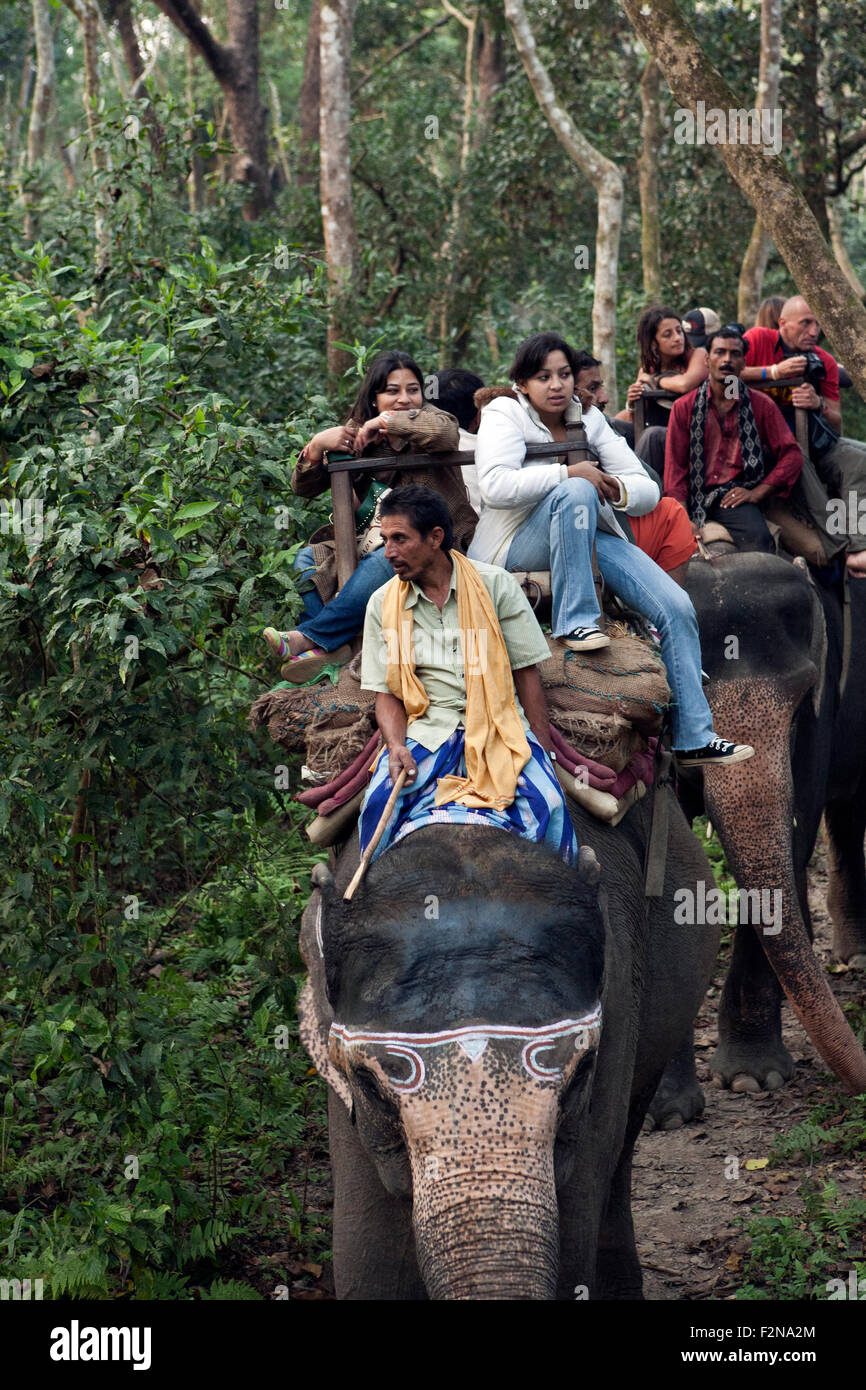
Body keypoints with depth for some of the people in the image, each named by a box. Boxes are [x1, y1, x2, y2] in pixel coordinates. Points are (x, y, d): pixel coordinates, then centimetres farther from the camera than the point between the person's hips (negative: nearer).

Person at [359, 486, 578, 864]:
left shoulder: (494, 585, 3)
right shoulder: (382, 604, 8)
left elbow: (527, 672, 5)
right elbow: (387, 694, 8)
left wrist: (543, 752, -1)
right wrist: (396, 746, -12)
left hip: (498, 725, -1)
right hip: (428, 730, 1)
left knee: (545, 803, -28)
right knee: (380, 800, -27)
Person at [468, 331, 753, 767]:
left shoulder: (589, 419, 13)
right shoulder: (503, 415, -3)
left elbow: (648, 492, 9)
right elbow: (495, 486, -23)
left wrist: (615, 487, -15)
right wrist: (569, 473, -22)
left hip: (591, 536, 6)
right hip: (519, 547, -6)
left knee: (676, 607, -13)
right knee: (575, 492, -36)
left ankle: (694, 738, -8)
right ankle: (574, 620, -30)